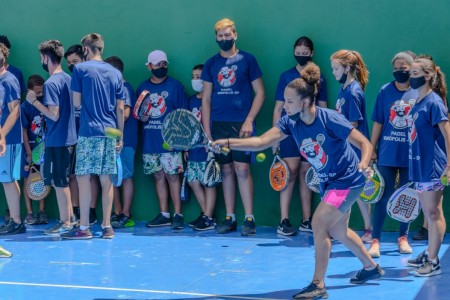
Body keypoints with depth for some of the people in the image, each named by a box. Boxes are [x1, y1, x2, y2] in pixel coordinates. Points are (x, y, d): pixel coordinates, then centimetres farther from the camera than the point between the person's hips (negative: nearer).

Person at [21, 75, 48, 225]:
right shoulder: (25, 107, -7)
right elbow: (24, 131, -7)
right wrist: (29, 153, -9)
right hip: (30, 148, -2)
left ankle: (42, 212, 9)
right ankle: (29, 213, 5)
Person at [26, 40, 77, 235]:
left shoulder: (51, 83, -17)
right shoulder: (68, 79, 9)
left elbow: (54, 115, -20)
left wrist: (34, 101, -10)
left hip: (56, 140, -8)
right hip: (69, 137, 8)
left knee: (59, 183, 0)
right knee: (63, 181, 16)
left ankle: (65, 223, 5)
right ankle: (70, 218, 21)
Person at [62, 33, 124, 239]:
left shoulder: (80, 69, -2)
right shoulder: (115, 73, 11)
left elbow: (76, 103, -2)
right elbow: (120, 108, 11)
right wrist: (120, 136, 15)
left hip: (88, 132, -5)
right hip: (110, 132, 5)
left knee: (83, 178, -2)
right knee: (106, 180, 7)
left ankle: (84, 228, -4)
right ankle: (106, 226, 8)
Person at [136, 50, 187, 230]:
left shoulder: (175, 85, 1)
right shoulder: (142, 87, 11)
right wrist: (142, 117, -5)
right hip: (150, 141, 4)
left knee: (172, 176, -5)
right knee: (158, 176, 7)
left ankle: (178, 215, -2)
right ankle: (164, 215, 13)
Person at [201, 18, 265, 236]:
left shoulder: (247, 60, 2)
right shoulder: (211, 64, 10)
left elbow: (260, 93, 1)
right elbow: (206, 98, 12)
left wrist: (249, 120, -10)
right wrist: (206, 130, 5)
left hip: (241, 124, -3)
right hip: (218, 125, 3)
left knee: (242, 169, -9)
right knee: (226, 170, 6)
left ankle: (249, 219, -5)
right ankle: (230, 218, 11)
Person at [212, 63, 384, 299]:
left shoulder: (330, 119, -27)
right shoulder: (290, 121, -11)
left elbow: (365, 143, -21)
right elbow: (262, 141, -20)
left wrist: (363, 164, -41)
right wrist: (228, 143, -32)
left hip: (347, 180, -8)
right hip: (328, 182, 8)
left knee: (319, 223, -17)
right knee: (338, 231, 19)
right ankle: (371, 267, 42)